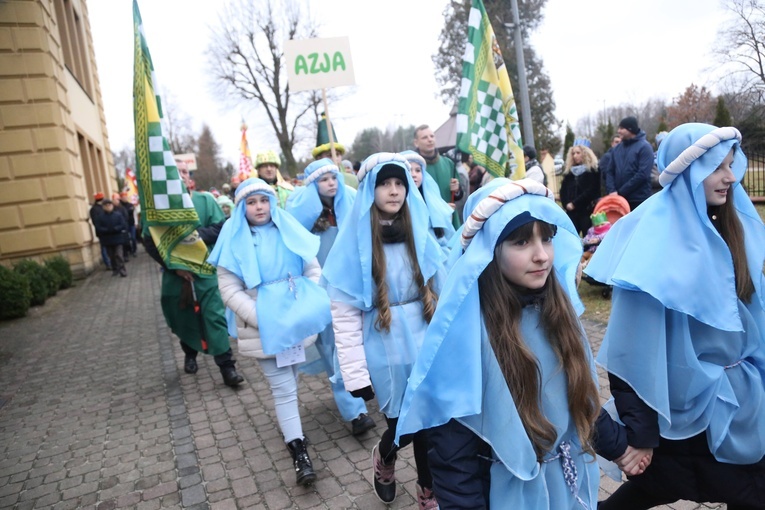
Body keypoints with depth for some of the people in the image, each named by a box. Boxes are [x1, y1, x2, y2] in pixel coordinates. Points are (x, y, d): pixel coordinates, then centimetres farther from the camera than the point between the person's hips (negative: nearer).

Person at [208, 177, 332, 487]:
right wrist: (263, 318, -18)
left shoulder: (290, 231, 3)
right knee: (283, 388, -1)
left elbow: (313, 270, 5)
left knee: (290, 382, 19)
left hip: (299, 320, 3)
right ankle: (299, 452, 7)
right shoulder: (234, 241, -5)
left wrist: (311, 306, -9)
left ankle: (287, 420, 43)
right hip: (264, 327, -3)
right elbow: (230, 290, -9)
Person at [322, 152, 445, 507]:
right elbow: (344, 315, -11)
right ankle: (384, 458, 45)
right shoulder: (355, 243, -10)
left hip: (426, 345, 3)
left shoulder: (419, 233, 3)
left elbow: (439, 292, 8)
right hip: (386, 354, -3)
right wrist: (355, 375, -12)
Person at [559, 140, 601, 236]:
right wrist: (566, 204, -6)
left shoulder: (593, 170, 0)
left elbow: (591, 190, -10)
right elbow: (563, 190, 11)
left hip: (588, 210, -4)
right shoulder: (568, 170, 15)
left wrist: (574, 203, -14)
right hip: (572, 212, 4)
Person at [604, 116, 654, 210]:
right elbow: (610, 171, 11)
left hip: (639, 200, -5)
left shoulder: (644, 147, -5)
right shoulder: (617, 148, 14)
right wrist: (611, 190, -7)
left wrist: (621, 192, -15)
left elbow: (643, 174, -14)